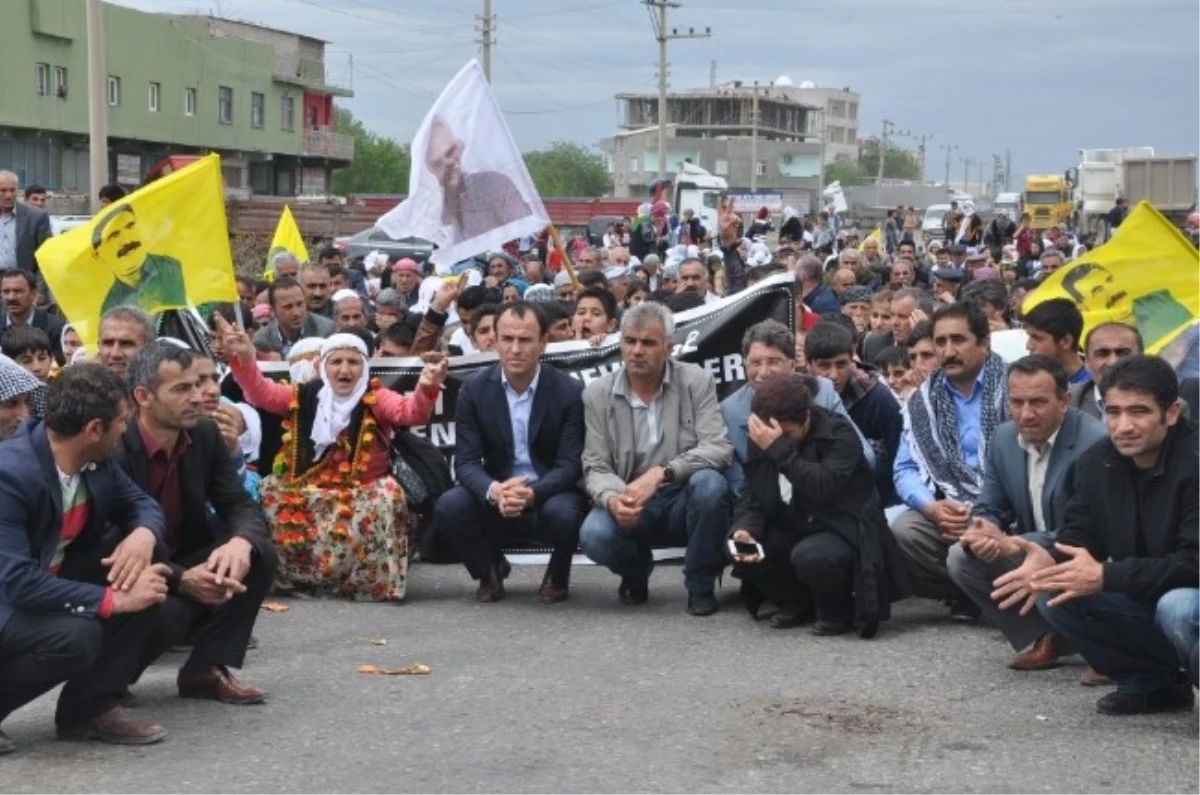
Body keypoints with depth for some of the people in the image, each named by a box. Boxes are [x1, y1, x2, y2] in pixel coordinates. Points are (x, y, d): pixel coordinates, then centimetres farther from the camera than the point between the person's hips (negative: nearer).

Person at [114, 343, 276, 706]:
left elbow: (241, 506, -4)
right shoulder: (112, 449, -25)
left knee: (261, 556, -15)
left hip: (184, 560, 7)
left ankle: (205, 669, -4)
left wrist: (241, 542, -30)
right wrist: (181, 580, -40)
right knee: (169, 613, -36)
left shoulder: (205, 434, -3)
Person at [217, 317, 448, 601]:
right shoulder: (304, 397, 8)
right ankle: (296, 577, -6)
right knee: (268, 494, -21)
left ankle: (372, 582, -19)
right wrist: (244, 359, -22)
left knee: (387, 497, -31)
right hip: (307, 492, 2)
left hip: (362, 494, -2)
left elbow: (409, 412, -18)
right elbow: (260, 393, -2)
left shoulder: (375, 399, 1)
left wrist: (426, 389, -41)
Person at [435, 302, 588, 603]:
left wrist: (532, 494, -34)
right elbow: (466, 461, -10)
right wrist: (494, 491, -33)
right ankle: (490, 569, 5)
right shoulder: (474, 388, -5)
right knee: (448, 507, -27)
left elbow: (570, 464, -13)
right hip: (495, 496, 2)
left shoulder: (570, 392, -10)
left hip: (549, 496, -2)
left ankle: (557, 575, 1)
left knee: (564, 512, -36)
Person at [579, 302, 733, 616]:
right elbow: (596, 468, -2)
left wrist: (661, 474, -30)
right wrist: (612, 499, -27)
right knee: (594, 535, -31)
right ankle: (636, 572, 8)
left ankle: (700, 587, -11)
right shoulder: (597, 394, 0)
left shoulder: (696, 382, -4)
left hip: (683, 501, -1)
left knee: (709, 483, -34)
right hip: (629, 507, 1)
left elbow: (719, 448, -15)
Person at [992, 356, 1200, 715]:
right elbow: (1079, 536, 1)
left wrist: (1106, 576, -32)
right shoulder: (1096, 463, -2)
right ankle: (1153, 681, 3)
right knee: (1054, 594, -11)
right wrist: (1051, 560, -24)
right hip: (1141, 599, 7)